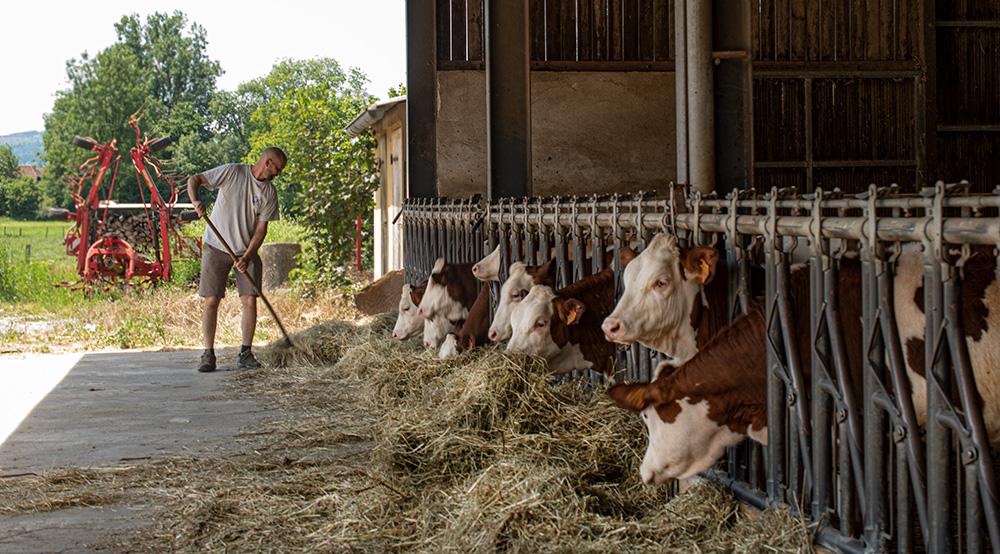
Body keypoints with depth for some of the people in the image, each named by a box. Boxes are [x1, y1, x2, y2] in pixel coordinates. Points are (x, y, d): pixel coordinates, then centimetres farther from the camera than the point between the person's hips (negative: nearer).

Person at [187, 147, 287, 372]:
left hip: (247, 252, 3)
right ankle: (208, 355, 2)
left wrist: (247, 257, -15)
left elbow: (261, 229, -2)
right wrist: (196, 201, -33)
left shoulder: (270, 192, 0)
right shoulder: (232, 172, -10)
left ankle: (246, 354, 4)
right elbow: (194, 180, -11)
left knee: (250, 301, -6)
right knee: (211, 301, -5)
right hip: (216, 247, -3)